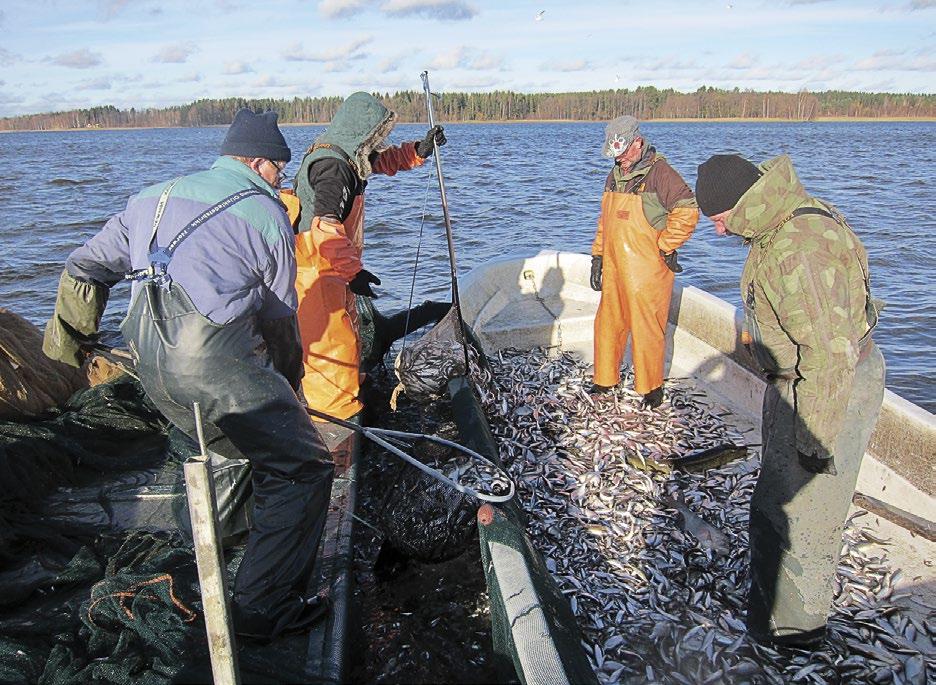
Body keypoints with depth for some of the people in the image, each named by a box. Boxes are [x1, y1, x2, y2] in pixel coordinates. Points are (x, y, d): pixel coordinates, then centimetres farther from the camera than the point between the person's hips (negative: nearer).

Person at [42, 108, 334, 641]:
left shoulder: (155, 198, 23)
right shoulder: (266, 212, 5)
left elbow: (84, 270, 25)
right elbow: (281, 316, 9)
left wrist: (68, 344, 35)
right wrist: (289, 389, 22)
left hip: (150, 365, 8)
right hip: (213, 357, -8)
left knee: (268, 453, 23)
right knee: (305, 466, 1)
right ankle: (264, 607, 2)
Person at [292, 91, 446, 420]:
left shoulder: (346, 157, 11)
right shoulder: (333, 167, -21)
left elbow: (382, 161, 28)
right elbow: (325, 227, -32)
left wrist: (418, 151, 13)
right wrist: (352, 270, -35)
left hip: (335, 270, 11)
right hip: (315, 272, -11)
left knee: (346, 334, 23)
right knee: (333, 344, -6)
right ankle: (336, 416, 3)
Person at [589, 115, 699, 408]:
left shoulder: (660, 172, -12)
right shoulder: (615, 176, 13)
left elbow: (687, 211, -21)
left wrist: (665, 249, -15)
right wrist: (597, 257, 17)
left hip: (647, 271, -7)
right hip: (614, 269, 7)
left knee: (646, 330, 2)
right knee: (607, 325, 14)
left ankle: (652, 387, 18)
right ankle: (605, 380, 29)